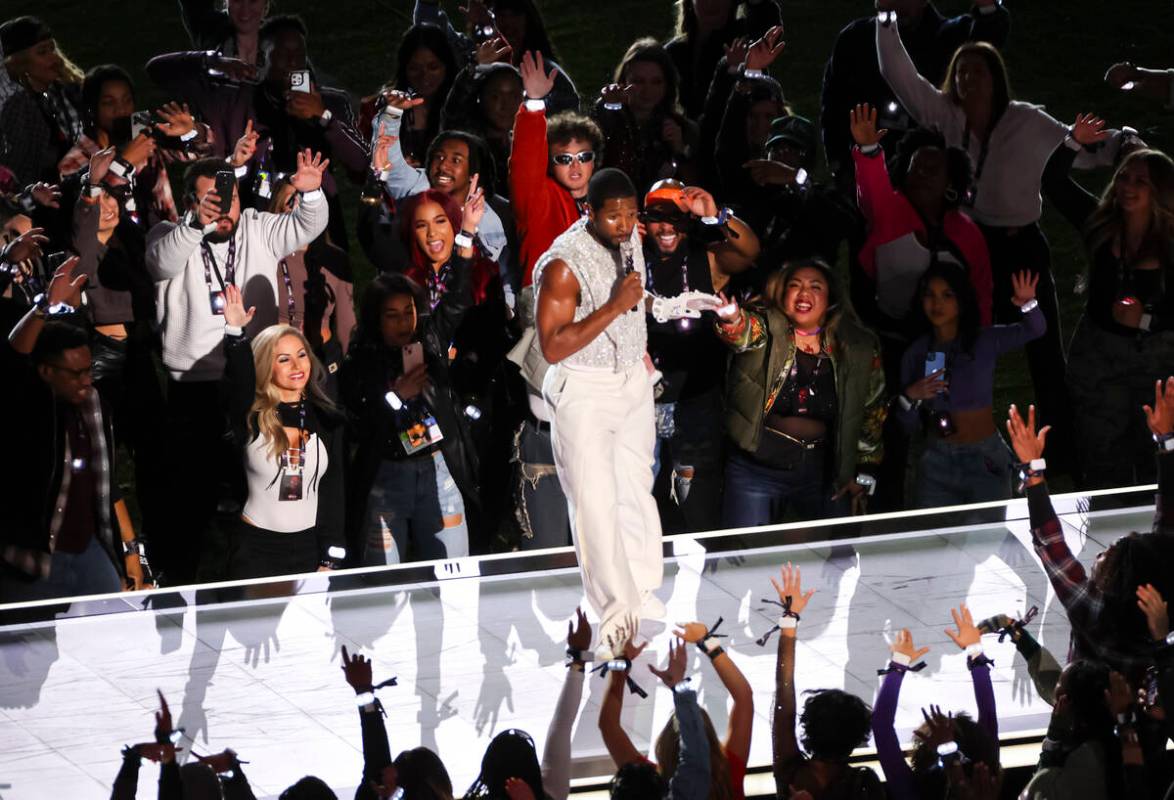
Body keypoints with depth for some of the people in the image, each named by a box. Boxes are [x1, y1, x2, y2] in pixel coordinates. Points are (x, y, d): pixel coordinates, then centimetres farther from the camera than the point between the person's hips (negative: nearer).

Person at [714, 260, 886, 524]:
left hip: (824, 475, 3)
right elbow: (744, 331, -30)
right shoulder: (767, 331, -6)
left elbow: (872, 412, 12)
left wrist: (863, 475, 10)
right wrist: (731, 318, -54)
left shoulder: (858, 348, 2)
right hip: (757, 470, -2)